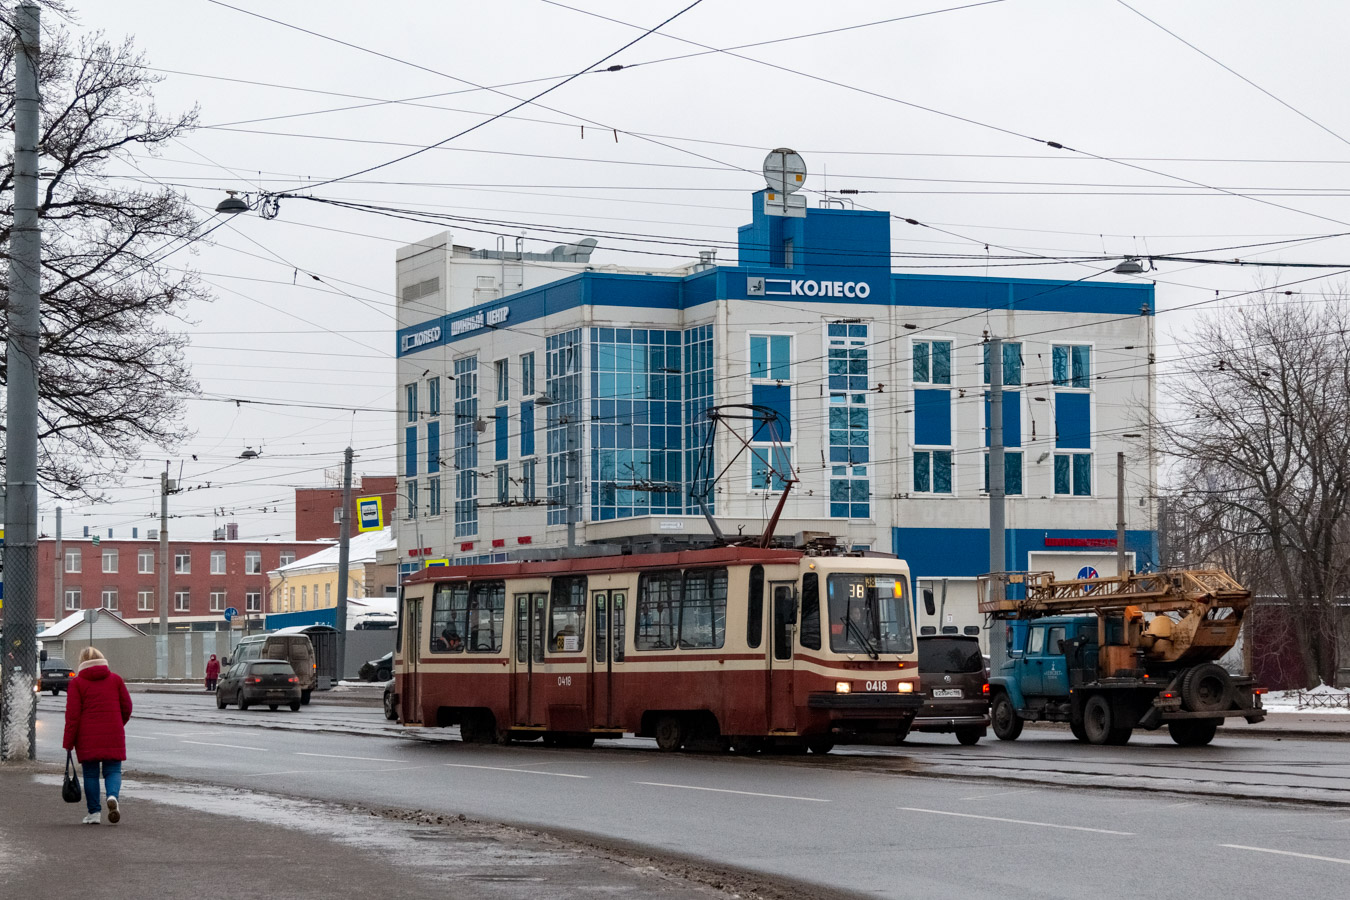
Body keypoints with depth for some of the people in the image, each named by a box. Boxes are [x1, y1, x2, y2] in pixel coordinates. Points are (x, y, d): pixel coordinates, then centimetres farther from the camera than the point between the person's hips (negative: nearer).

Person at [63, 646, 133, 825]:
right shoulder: (116, 679, 7)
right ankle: (113, 796, -22)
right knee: (113, 770, 7)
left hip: (87, 737, -1)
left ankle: (94, 812, 6)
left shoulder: (77, 683, 0)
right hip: (113, 736, 1)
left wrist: (68, 743, -3)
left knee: (90, 773, 8)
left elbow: (73, 715, -5)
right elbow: (127, 707, 8)